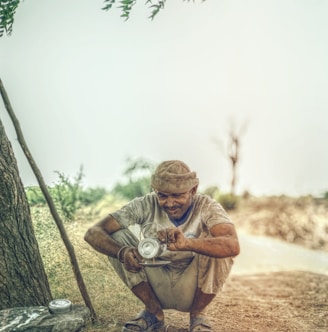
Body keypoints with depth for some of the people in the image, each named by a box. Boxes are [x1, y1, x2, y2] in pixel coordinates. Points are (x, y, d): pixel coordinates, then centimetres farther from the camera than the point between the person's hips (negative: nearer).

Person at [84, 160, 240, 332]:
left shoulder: (206, 206, -20)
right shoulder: (146, 205, -16)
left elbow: (233, 246, -40)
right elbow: (93, 233, -22)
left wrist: (186, 243, -57)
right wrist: (122, 252, -43)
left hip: (194, 289, -1)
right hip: (157, 286, 2)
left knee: (215, 246, -30)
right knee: (117, 235, -18)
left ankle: (198, 314, -3)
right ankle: (153, 312, -1)